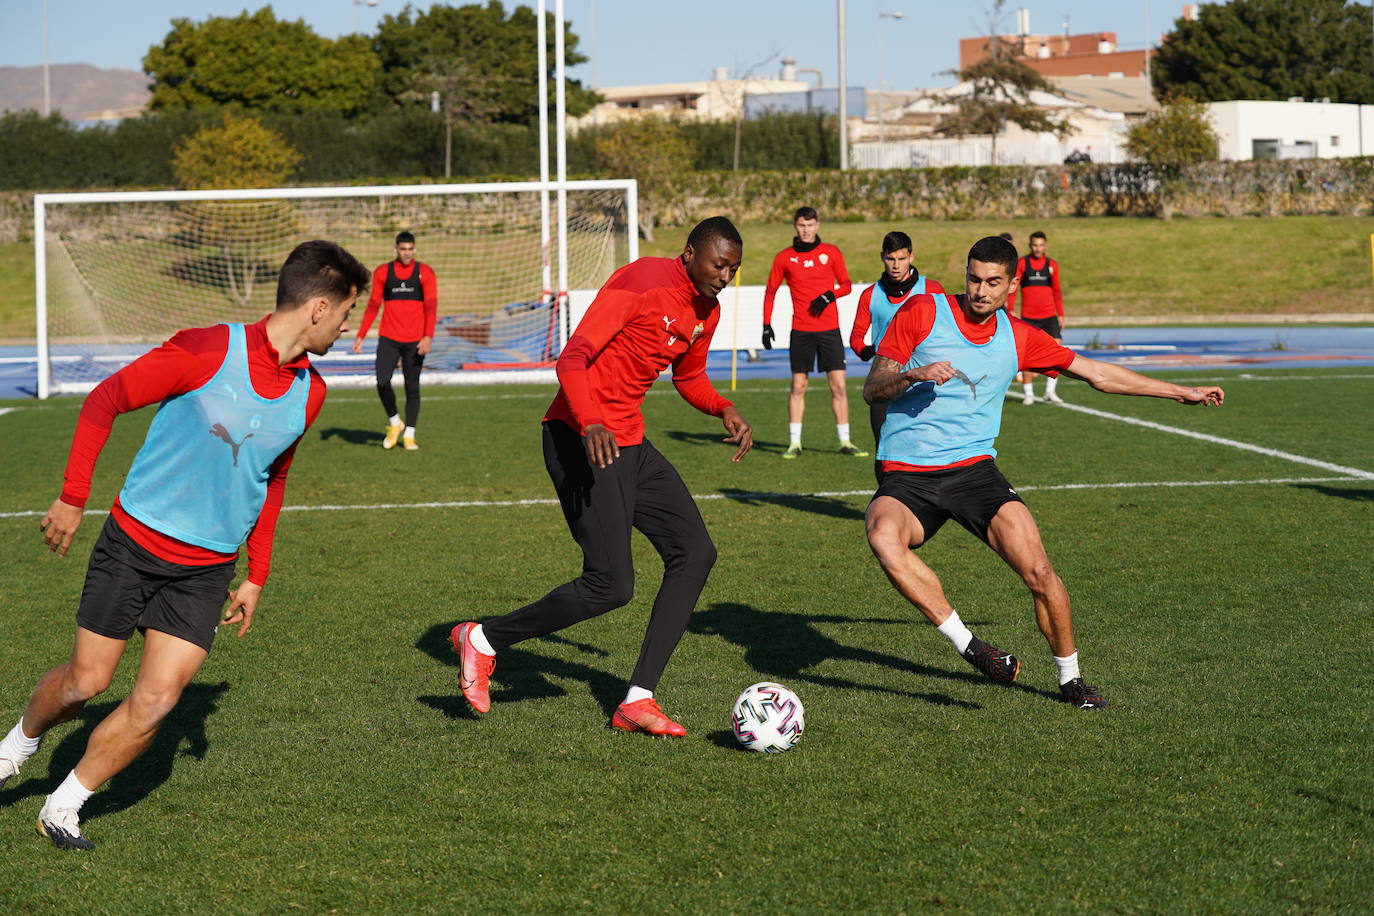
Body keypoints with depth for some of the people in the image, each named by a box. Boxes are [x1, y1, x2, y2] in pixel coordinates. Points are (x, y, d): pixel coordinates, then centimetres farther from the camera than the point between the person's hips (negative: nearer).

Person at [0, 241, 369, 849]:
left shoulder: (309, 393, 2)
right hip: (133, 544, -4)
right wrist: (73, 498, -11)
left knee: (155, 703, -7)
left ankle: (64, 807, 13)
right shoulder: (207, 351, -16)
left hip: (207, 570, 4)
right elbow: (104, 401, -9)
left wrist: (256, 576, 17)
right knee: (85, 683, 3)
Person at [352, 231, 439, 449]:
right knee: (382, 383, -13)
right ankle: (394, 423, 10)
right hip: (388, 339, 1)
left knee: (412, 387, 2)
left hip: (415, 341, -1)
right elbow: (373, 306, 9)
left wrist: (428, 337, -16)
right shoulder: (382, 272, 6)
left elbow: (431, 307, -5)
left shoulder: (425, 272, 1)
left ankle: (409, 435, 12)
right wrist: (360, 336, 4)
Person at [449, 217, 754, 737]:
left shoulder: (707, 311, 11)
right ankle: (483, 640, 6)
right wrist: (590, 424, -38)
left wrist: (724, 410, 10)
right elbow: (572, 358, -22)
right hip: (580, 440, -9)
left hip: (630, 443, 9)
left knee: (695, 553, 0)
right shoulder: (643, 281, -17)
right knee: (610, 586, -13)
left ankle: (639, 699, 2)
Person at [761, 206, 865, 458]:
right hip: (800, 331, 0)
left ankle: (845, 441, 3)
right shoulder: (784, 258, 4)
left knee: (838, 385, -3)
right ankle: (794, 443, 6)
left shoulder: (831, 253, 4)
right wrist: (766, 324, 3)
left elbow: (846, 285, 10)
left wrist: (829, 295, -11)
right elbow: (770, 291, 11)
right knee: (798, 386, 0)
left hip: (829, 329, 0)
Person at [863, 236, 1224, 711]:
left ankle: (1069, 677, 8)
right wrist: (912, 375, -23)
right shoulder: (923, 312, -1)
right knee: (884, 537, -36)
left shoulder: (1018, 337, 9)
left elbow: (1097, 373, 19)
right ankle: (966, 644, -26)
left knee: (1038, 572, -16)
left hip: (974, 469, 2)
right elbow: (872, 389, -1)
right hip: (905, 477, -2)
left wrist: (1183, 392, 22)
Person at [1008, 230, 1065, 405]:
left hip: (1049, 316, 2)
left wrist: (1061, 315, 13)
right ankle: (1027, 393, 9)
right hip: (1028, 317, -2)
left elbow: (1057, 291, 16)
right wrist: (1010, 310, -12)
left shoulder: (1052, 265, 9)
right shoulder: (1021, 264, 3)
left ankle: (1050, 391, -6)